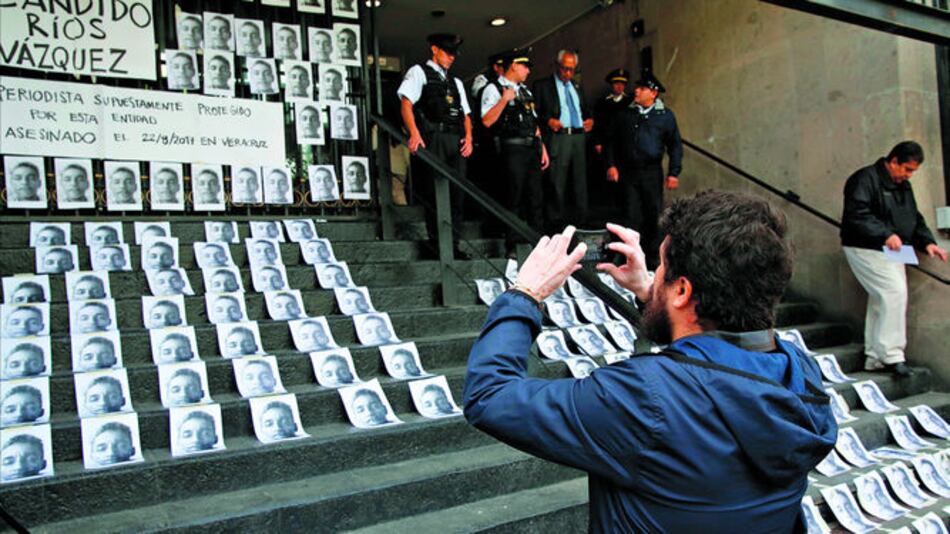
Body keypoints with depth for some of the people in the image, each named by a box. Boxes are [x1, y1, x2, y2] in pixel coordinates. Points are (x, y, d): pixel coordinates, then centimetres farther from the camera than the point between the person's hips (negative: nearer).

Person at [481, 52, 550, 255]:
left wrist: (542, 148, 17)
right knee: (515, 200, -5)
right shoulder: (494, 89, -3)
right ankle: (512, 248, 4)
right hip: (512, 149, -7)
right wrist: (504, 99, -22)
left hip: (532, 148, 8)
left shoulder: (525, 91, 22)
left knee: (536, 198, 9)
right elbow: (487, 121, -14)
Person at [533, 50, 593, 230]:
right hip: (557, 139, -6)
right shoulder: (542, 85, 5)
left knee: (580, 183, 6)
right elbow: (535, 112, -2)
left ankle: (580, 221, 11)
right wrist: (548, 120, -18)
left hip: (579, 138, 6)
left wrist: (590, 120, 8)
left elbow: (585, 110, 29)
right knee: (556, 184, -7)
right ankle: (556, 222, -2)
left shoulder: (577, 87, 24)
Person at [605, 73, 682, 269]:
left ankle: (653, 258, 17)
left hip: (652, 173, -1)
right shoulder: (625, 114, 9)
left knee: (654, 215, 4)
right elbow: (612, 141, 12)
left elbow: (675, 145, 4)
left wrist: (673, 173, -4)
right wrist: (611, 165, -1)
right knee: (631, 216, 1)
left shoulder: (665, 115, 5)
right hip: (627, 172, 1)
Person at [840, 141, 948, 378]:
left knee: (881, 302, 8)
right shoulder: (865, 179, -12)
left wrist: (927, 242, 7)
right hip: (866, 250, -9)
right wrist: (885, 234, -30)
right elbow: (857, 215, -23)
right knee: (895, 292, -20)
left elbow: (915, 219, 24)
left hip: (890, 252, 9)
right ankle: (891, 355, -14)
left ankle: (875, 358, 14)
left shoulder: (903, 186, 19)